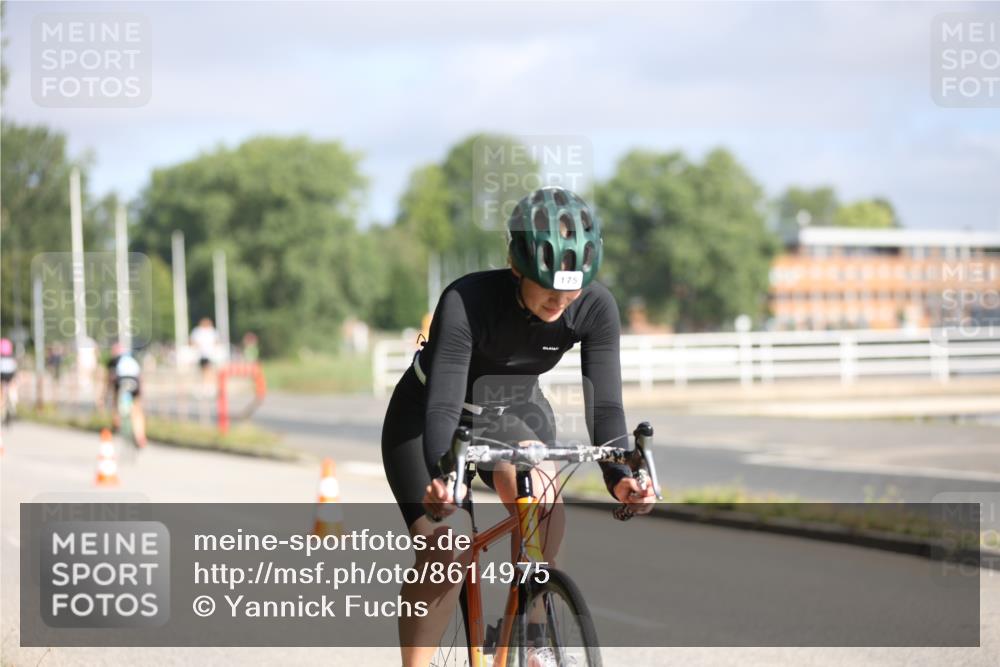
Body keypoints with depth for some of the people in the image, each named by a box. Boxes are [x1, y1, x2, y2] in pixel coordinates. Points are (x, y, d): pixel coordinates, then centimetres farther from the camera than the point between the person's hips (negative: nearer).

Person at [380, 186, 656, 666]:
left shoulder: (596, 308, -24)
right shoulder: (466, 302, -35)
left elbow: (604, 402, -27)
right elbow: (443, 405, -40)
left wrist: (618, 476, -46)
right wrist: (440, 477, -58)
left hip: (513, 414, 3)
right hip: (425, 418, -3)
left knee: (544, 503, -28)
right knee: (443, 556, -17)